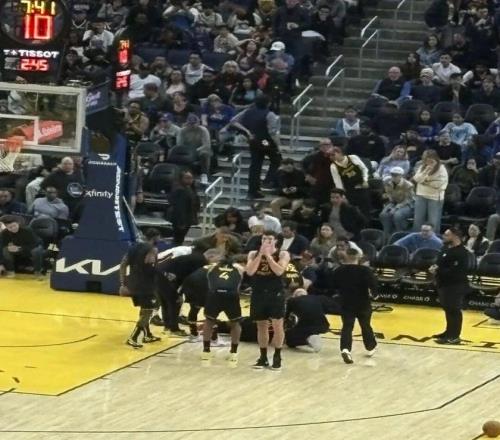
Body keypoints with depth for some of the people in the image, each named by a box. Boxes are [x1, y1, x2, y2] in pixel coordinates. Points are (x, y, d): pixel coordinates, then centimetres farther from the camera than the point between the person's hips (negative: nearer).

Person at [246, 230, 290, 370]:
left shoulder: (283, 254, -4)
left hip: (275, 294, -3)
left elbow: (279, 271, -20)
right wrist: (260, 254, -16)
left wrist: (268, 255, -19)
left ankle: (277, 356, 5)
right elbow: (250, 272, -11)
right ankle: (263, 357, 18)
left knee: (277, 324, -4)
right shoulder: (254, 254, 4)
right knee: (261, 326, 10)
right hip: (258, 294, 3)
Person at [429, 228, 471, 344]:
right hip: (445, 284, 10)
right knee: (448, 309, 19)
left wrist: (437, 271, -22)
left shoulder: (461, 253, -20)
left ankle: (454, 337, -2)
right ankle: (449, 332, 31)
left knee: (454, 310, -6)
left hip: (456, 286, -10)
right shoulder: (446, 248, 12)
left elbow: (454, 271, -27)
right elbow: (441, 263, 23)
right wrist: (435, 267, -1)